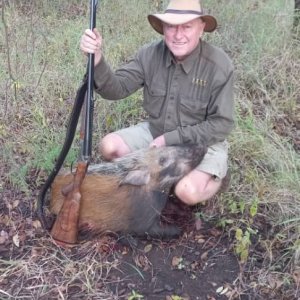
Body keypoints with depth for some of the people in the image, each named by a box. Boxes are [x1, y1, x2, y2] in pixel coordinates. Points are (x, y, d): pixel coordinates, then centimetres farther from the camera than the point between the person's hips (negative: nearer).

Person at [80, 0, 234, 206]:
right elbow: (117, 88, -14)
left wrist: (170, 139, -23)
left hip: (202, 143, -4)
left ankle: (217, 176, 8)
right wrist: (97, 59, -35)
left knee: (187, 192, -28)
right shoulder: (150, 54, -10)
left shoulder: (220, 65, -21)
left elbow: (221, 124, -18)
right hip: (156, 132, 4)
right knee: (109, 146, -13)